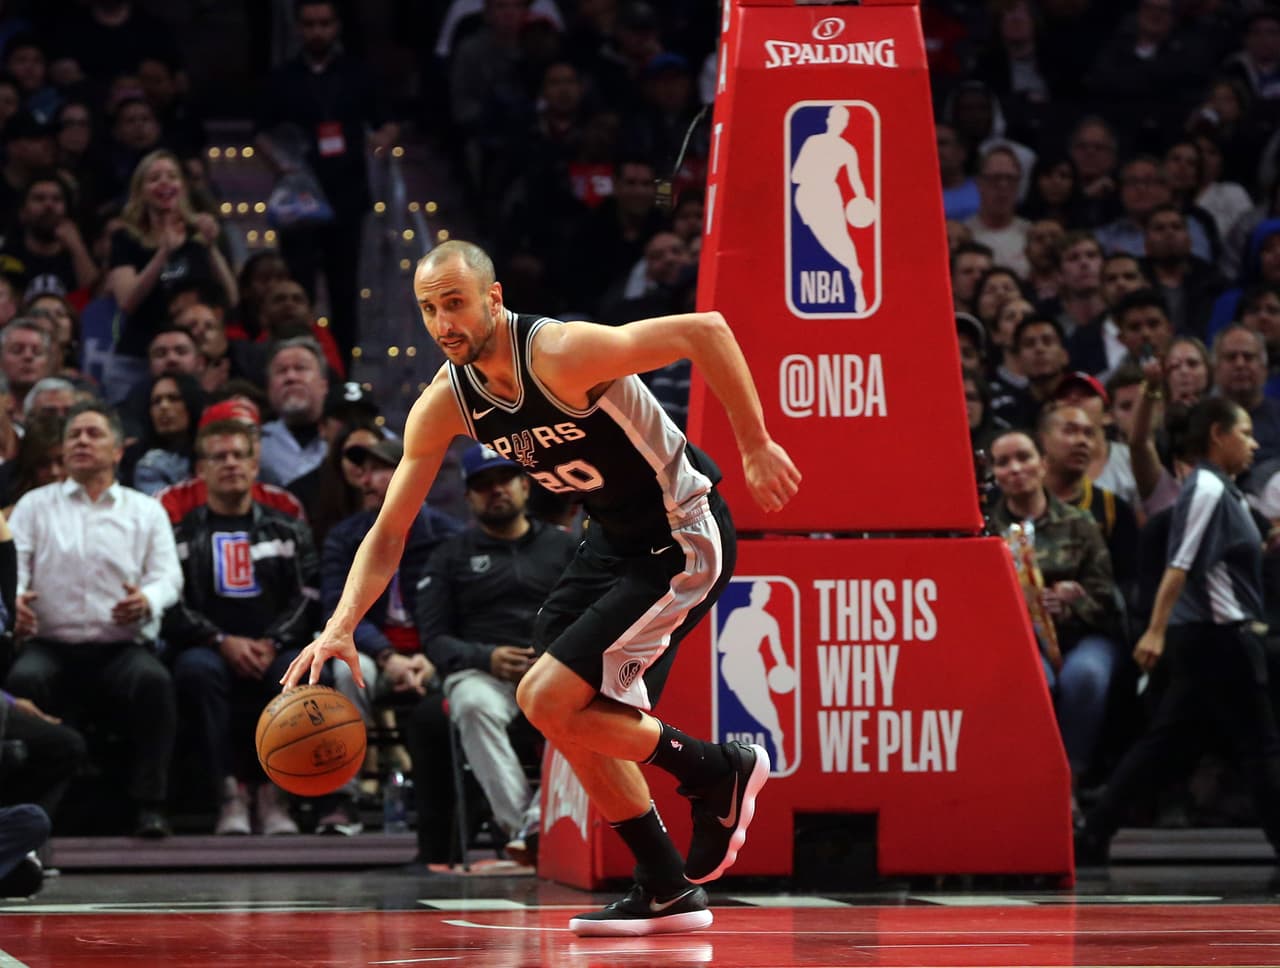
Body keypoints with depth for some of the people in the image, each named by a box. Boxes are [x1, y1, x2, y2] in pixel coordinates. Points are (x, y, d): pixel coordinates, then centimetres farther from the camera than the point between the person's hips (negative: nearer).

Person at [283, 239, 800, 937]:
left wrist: (755, 447, -25)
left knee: (547, 700, -15)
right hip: (614, 537, 9)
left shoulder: (561, 354, -28)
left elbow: (705, 330, -28)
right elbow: (388, 533, 0)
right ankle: (667, 891, 24)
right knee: (581, 718, 11)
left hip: (682, 541, -9)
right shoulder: (444, 404, -5)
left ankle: (720, 773, 4)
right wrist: (339, 628, -15)